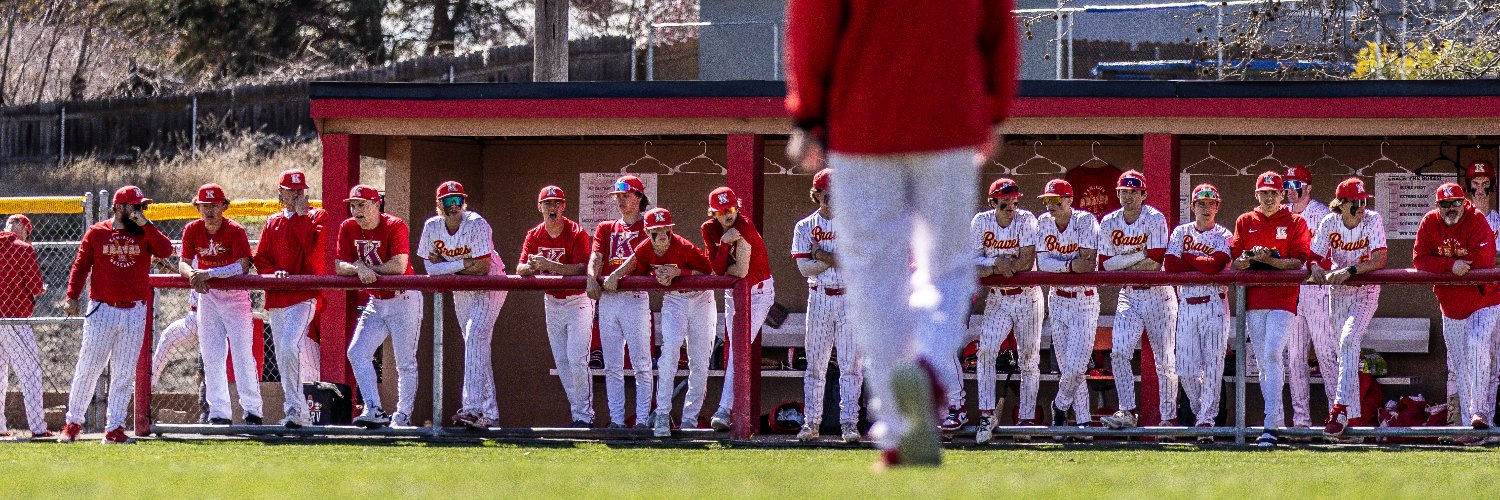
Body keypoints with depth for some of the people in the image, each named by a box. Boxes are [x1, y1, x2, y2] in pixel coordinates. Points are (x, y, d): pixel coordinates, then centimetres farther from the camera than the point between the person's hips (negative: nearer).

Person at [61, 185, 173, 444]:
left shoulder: (145, 234, 7)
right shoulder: (96, 233, 4)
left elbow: (165, 250, -10)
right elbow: (80, 266, 3)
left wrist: (145, 224, -10)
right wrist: (72, 297, -7)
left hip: (134, 313, 2)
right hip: (102, 310, -2)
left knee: (124, 374, 3)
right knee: (88, 368, -2)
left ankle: (114, 427, 7)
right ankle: (73, 422, 9)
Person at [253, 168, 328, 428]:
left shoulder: (318, 216, 2)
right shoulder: (272, 222, 17)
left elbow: (312, 248, -15)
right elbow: (259, 258, 13)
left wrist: (300, 215, -11)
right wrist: (273, 272, -7)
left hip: (304, 296, -7)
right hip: (276, 299, 7)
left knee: (290, 347, -23)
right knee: (283, 358, 7)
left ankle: (295, 409, -22)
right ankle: (301, 413, 14)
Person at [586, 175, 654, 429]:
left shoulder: (646, 228, 5)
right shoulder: (606, 229, 20)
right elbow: (596, 257, 6)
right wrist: (592, 278, -15)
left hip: (635, 298, -5)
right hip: (607, 300, 5)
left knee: (641, 364, -6)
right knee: (612, 366, 4)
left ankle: (642, 419, -6)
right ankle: (616, 419, 6)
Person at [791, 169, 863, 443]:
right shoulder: (805, 227, 6)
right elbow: (805, 267, -5)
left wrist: (826, 257, -13)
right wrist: (840, 260, -12)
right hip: (819, 297, 1)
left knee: (850, 364, -5)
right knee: (815, 363, 3)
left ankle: (849, 423, -4)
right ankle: (812, 423, 7)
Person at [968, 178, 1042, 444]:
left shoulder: (1026, 220, -11)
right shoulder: (981, 222, -3)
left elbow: (1027, 262, -19)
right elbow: (973, 264, -4)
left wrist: (990, 266, -17)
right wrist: (997, 264, -22)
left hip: (1027, 297, -1)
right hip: (997, 299, 1)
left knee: (1029, 359, 3)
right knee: (986, 350, -17)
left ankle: (1026, 418, 10)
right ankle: (987, 414, -17)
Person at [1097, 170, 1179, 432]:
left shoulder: (1155, 220, -10)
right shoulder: (1109, 223, 3)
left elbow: (1155, 263, -17)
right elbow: (1105, 264, -1)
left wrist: (1122, 264, -10)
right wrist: (1138, 256, -12)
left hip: (1157, 295, -4)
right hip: (1128, 296, 4)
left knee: (1164, 360, 0)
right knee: (1119, 353, -13)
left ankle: (1168, 417, 7)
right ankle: (1127, 412, -13)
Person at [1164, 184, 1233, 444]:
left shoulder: (1223, 236, 2)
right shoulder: (1180, 232, 10)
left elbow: (1214, 266, -16)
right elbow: (1169, 266, -4)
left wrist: (1186, 257, -5)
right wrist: (1202, 265, -9)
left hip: (1214, 305, -3)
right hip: (1186, 305, 3)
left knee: (1212, 366, -9)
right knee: (1186, 368, -1)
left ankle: (1206, 420, -9)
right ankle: (1199, 411, 19)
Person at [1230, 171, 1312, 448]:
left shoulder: (1295, 222, 4)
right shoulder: (1245, 222, 14)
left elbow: (1297, 263, -5)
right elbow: (1234, 262, 8)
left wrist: (1269, 260, -19)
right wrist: (1252, 259, -14)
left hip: (1283, 300, -4)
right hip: (1254, 301, 4)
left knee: (1272, 355, -18)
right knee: (1263, 362, 6)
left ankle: (1270, 426, -22)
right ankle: (1277, 419, 15)